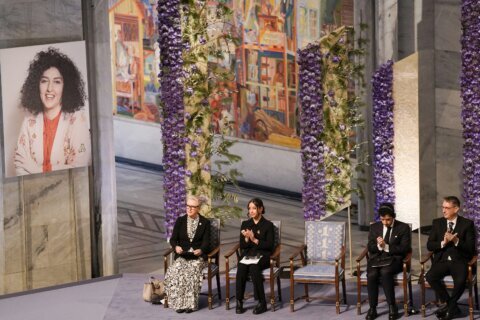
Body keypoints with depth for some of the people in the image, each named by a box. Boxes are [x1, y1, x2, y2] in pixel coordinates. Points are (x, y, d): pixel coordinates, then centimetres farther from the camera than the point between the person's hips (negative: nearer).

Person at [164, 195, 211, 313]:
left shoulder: (205, 222, 6)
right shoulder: (180, 221, 11)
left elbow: (206, 241, -1)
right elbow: (173, 239, 6)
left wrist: (201, 250, -23)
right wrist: (176, 247, -17)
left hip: (198, 256, -2)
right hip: (182, 255, 2)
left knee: (192, 270, -34)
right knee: (175, 270, -30)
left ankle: (190, 303, -26)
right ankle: (179, 303, -22)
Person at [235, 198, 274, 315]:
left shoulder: (268, 225, 3)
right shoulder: (245, 224, 15)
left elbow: (269, 245, -5)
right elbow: (242, 246, 12)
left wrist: (254, 239, -15)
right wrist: (246, 239, -10)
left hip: (263, 256, -3)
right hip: (248, 254, 3)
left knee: (254, 267, -36)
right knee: (241, 267, -32)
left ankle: (262, 302, -30)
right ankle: (239, 302, -29)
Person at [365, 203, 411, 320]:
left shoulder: (403, 227, 1)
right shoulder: (374, 227, 12)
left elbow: (405, 248, -7)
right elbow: (370, 247, 9)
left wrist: (386, 247, -16)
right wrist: (378, 246, -15)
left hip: (393, 259, -3)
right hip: (376, 258, 3)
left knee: (385, 272, -36)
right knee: (372, 275, -30)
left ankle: (392, 306, -25)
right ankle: (372, 308, -20)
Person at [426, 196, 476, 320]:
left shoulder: (467, 224, 2)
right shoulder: (437, 223, 10)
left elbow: (470, 248, -3)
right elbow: (429, 245, 5)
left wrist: (456, 241, -20)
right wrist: (443, 243, -14)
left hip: (459, 261, -3)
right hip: (442, 260, 3)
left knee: (460, 280, -34)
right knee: (430, 276, -28)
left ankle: (449, 307, -8)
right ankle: (452, 307, -13)